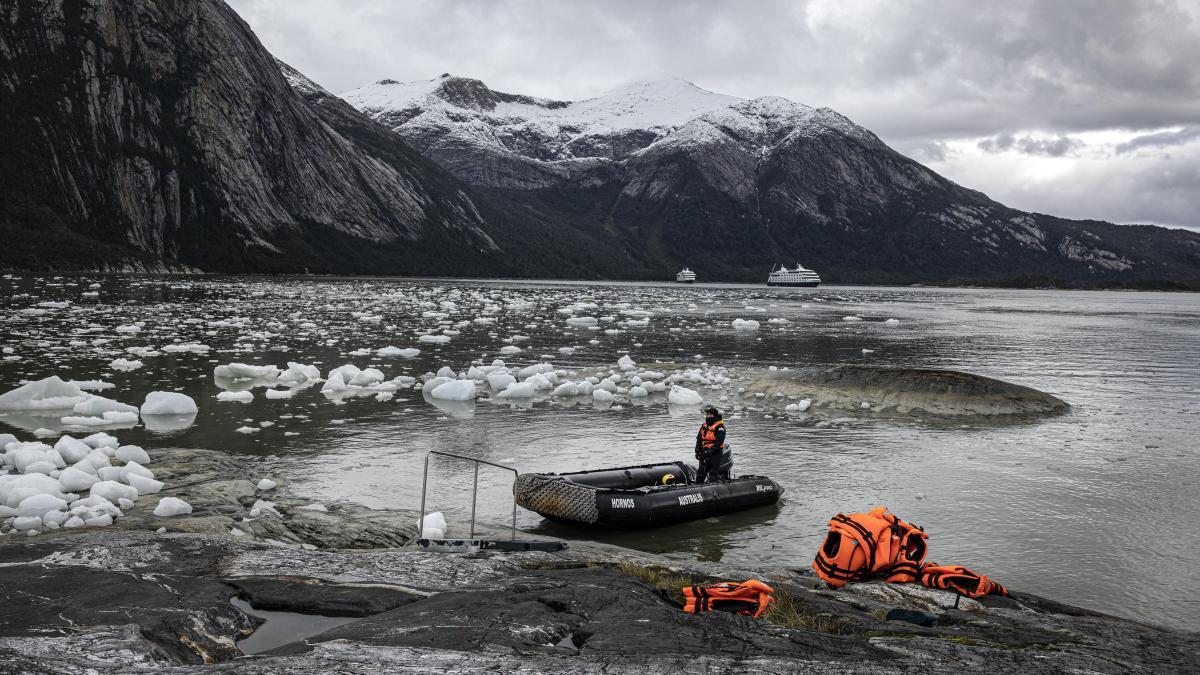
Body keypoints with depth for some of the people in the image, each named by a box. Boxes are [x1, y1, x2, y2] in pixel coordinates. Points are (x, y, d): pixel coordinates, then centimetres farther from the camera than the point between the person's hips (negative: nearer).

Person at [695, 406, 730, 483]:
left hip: (716, 452, -7)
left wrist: (711, 450, -23)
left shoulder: (719, 426, -8)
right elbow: (699, 439, 18)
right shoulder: (704, 426, 14)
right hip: (704, 452, 7)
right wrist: (697, 451, 8)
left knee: (713, 473, -9)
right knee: (701, 472, 6)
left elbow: (719, 441, -17)